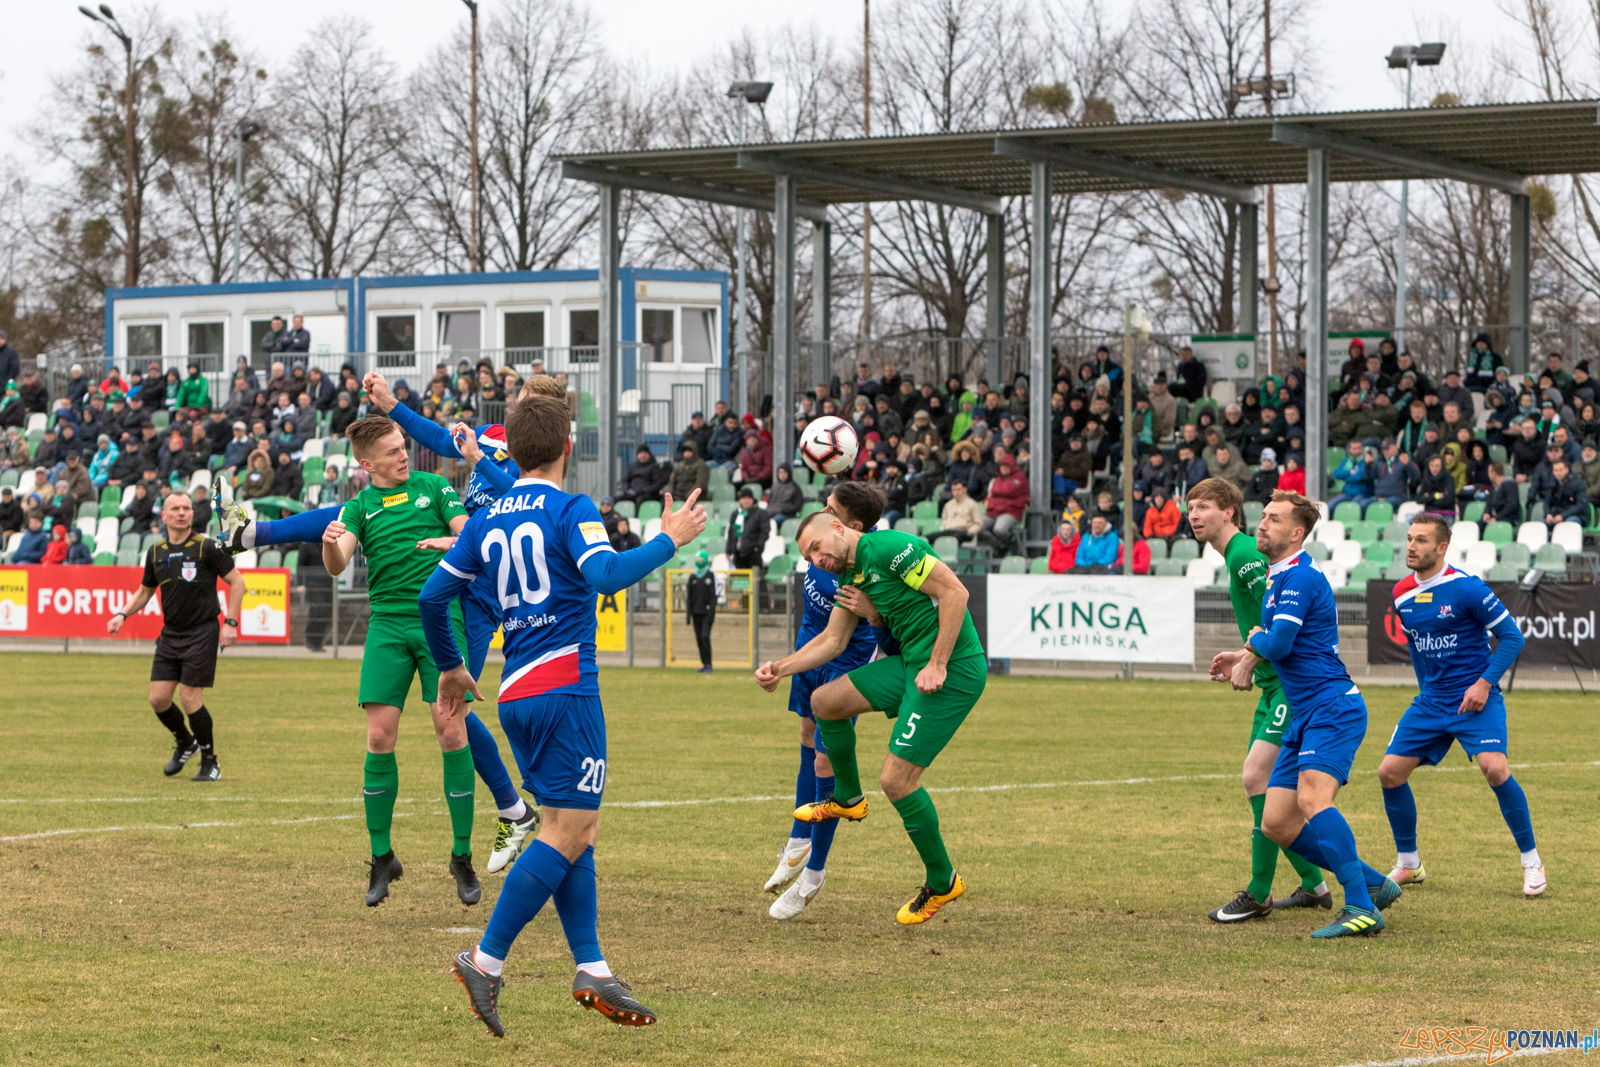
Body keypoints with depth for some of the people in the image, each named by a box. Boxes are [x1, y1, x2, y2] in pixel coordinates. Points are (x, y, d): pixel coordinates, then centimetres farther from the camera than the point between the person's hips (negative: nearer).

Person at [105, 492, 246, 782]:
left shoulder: (206, 547, -9)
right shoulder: (156, 551, 6)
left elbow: (237, 582, -5)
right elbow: (145, 590, 19)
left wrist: (230, 622, -11)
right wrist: (122, 614, 4)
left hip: (201, 633, -5)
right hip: (170, 633, 5)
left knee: (190, 699, -9)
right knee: (158, 698, 0)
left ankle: (210, 763, 8)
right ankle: (185, 743, 29)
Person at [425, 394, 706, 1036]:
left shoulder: (488, 520, 13)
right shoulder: (570, 510, -7)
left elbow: (432, 596, 14)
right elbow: (605, 575, -23)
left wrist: (449, 666, 28)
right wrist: (668, 541, -11)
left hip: (516, 694, 8)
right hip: (564, 686, -8)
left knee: (577, 826, 13)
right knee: (568, 833, -7)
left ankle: (591, 969, 8)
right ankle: (486, 962, -12)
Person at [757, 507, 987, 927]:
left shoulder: (888, 547, -16)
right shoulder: (851, 576, 15)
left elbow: (954, 591, -20)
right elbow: (833, 640, 20)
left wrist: (938, 665, -20)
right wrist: (781, 669, 7)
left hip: (953, 671, -9)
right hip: (909, 662, 9)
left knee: (896, 780, -9)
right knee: (824, 701, 11)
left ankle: (942, 882, 8)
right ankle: (848, 799, 31)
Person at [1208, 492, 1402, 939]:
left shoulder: (1300, 576, -12)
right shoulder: (1276, 577, 21)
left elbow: (1278, 643, -20)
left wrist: (1253, 642, 1)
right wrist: (1244, 658, 21)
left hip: (1332, 707, -10)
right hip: (1304, 716, 10)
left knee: (1312, 797, -29)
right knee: (1277, 823, 3)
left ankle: (1361, 909, -32)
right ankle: (1374, 884, 13)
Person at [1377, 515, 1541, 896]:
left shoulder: (1467, 588, -15)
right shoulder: (1402, 594, 3)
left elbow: (1511, 636, -12)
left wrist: (1484, 683, -18)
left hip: (1475, 698, -6)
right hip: (1430, 701, 6)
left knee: (1494, 768, -25)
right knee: (1390, 772, -2)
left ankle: (1531, 861, -9)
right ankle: (1408, 864, 16)